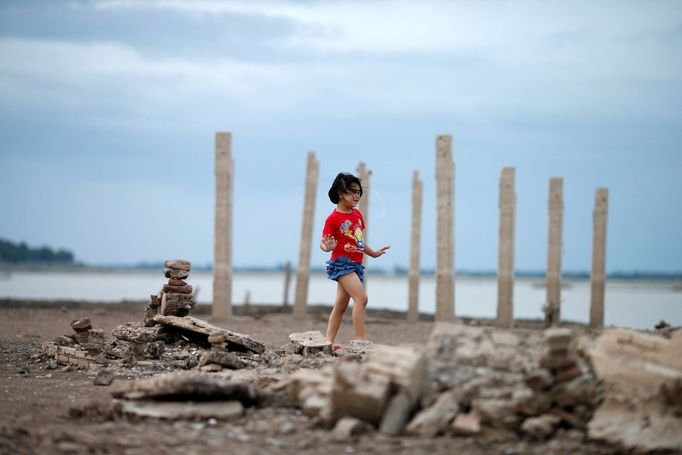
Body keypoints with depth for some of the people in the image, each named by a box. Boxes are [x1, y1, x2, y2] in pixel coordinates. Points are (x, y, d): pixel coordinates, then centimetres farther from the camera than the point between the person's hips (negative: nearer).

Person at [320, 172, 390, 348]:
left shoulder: (357, 214, 11)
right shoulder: (333, 218, -10)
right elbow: (323, 243, -11)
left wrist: (373, 253, 33)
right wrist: (328, 247, -34)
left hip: (356, 264, 8)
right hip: (342, 262, -8)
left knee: (340, 306, 10)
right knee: (361, 298, -21)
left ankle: (328, 342, 14)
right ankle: (361, 339, -21)